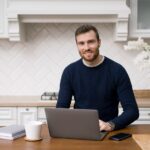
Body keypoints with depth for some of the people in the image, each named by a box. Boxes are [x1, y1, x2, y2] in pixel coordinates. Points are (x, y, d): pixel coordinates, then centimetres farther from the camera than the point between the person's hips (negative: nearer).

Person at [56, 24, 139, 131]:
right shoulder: (70, 71, 0)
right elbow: (61, 107, 0)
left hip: (108, 132, -1)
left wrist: (111, 125, -29)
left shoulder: (117, 70, -8)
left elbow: (132, 110, -12)